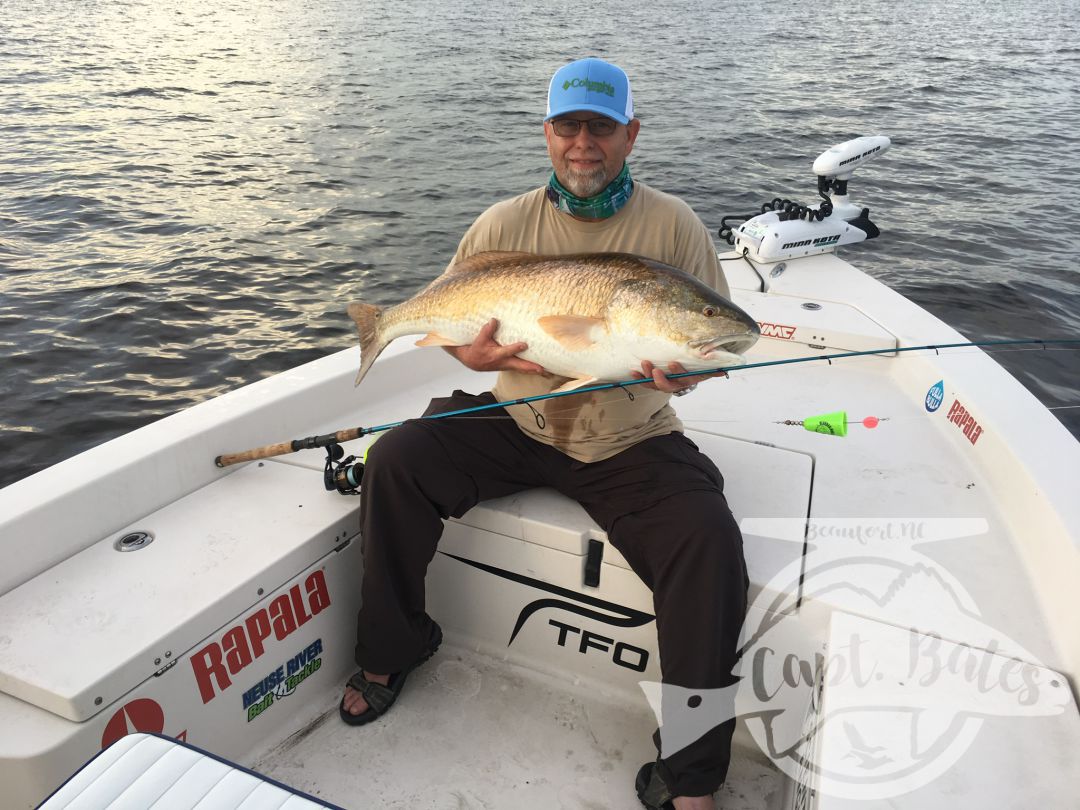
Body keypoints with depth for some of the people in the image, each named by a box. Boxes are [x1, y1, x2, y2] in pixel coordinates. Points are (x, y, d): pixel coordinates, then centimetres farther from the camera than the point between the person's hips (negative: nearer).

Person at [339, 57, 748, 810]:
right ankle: (391, 654, 9)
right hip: (518, 424, 3)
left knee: (711, 548, -26)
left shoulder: (673, 226, -4)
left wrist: (686, 371, -24)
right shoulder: (507, 224, 1)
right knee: (397, 459, -14)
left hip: (631, 445, -2)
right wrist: (473, 353, -16)